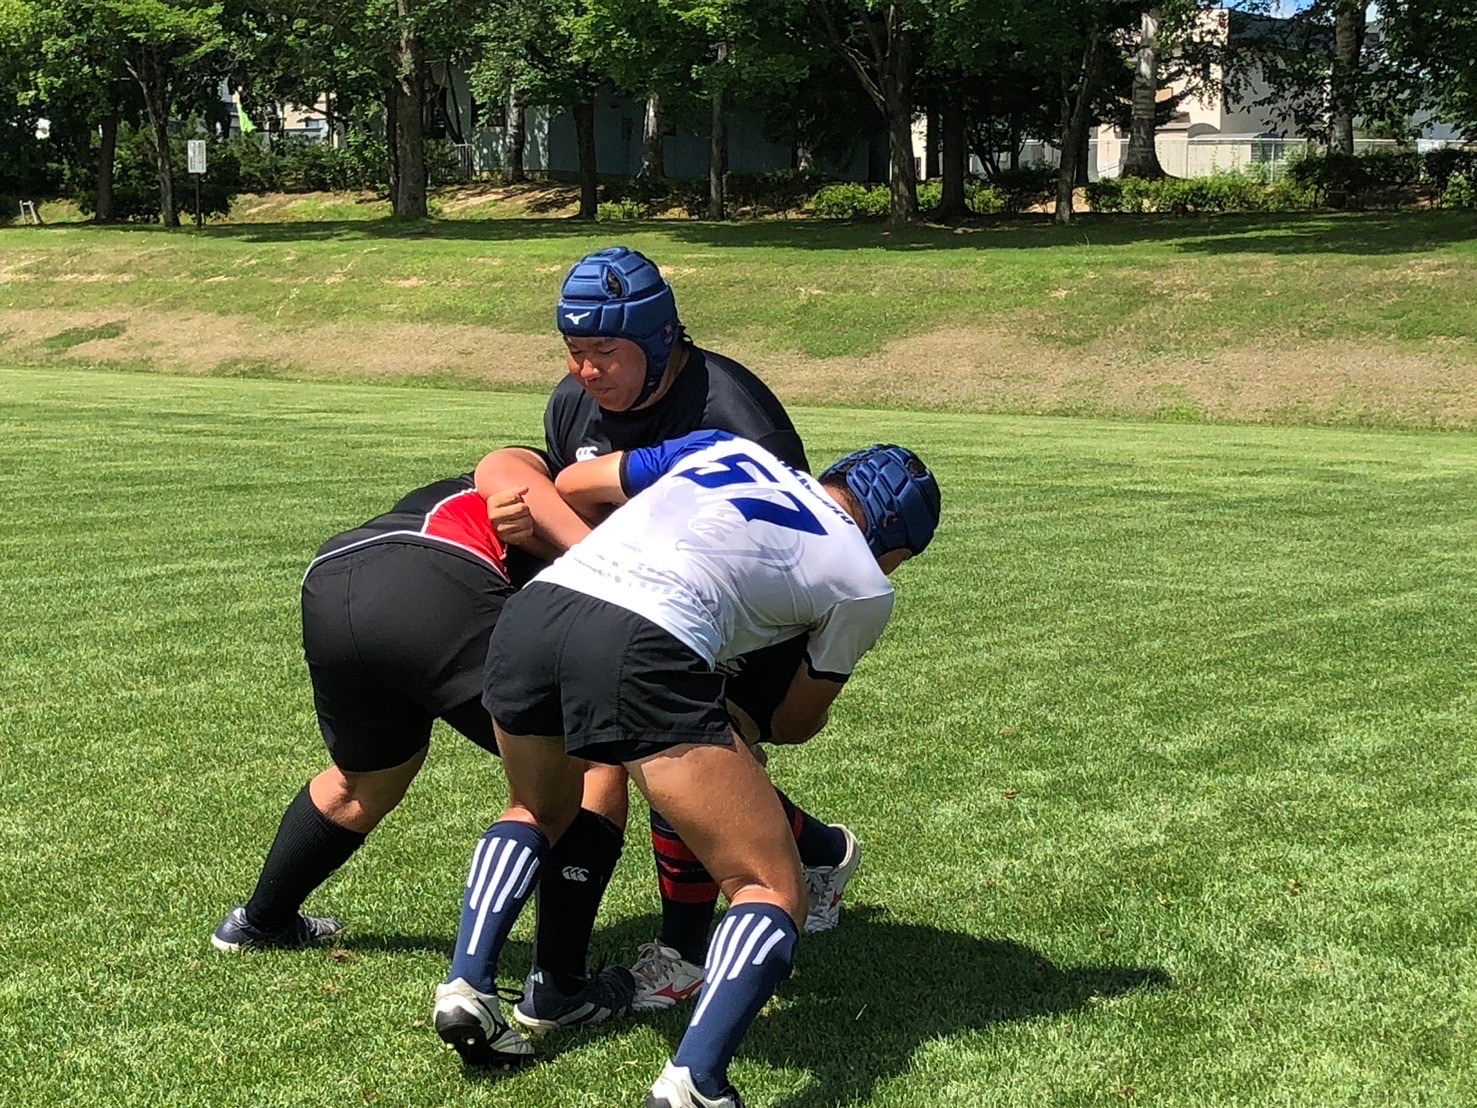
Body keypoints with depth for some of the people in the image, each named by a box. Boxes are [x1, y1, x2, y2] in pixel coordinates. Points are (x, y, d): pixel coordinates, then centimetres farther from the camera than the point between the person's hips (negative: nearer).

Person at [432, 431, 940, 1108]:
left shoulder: (729, 448, 29)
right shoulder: (864, 587, 19)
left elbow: (569, 484, 38)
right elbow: (797, 724, 31)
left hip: (530, 612, 6)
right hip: (645, 648, -6)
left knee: (537, 814, 36)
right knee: (773, 892, 6)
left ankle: (466, 989, 22)